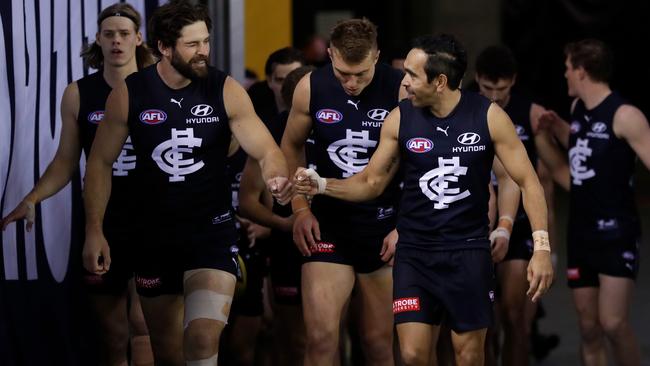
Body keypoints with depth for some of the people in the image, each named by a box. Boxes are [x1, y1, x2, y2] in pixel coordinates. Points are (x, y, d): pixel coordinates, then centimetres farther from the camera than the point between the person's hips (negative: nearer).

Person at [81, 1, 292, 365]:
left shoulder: (226, 92, -7)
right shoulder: (129, 94, -5)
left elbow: (267, 150, -11)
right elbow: (101, 162, 2)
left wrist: (278, 177, -34)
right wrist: (94, 230, -5)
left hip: (213, 230, -2)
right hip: (155, 235, 2)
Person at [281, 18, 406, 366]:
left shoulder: (401, 91, -12)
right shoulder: (310, 88, -5)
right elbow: (291, 146, 11)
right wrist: (300, 209, 2)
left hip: (385, 227, -1)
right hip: (328, 223, 1)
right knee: (321, 337, -13)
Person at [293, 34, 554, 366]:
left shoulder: (488, 116, -8)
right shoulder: (400, 119, -4)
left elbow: (527, 181, -4)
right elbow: (372, 182, 8)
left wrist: (541, 246, -12)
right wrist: (321, 185, -8)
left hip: (468, 251, -1)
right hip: (414, 254, 1)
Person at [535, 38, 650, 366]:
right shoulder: (578, 109, 11)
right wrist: (555, 129, 19)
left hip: (616, 232, -7)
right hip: (581, 232, 7)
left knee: (613, 323, -16)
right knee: (589, 327, 7)